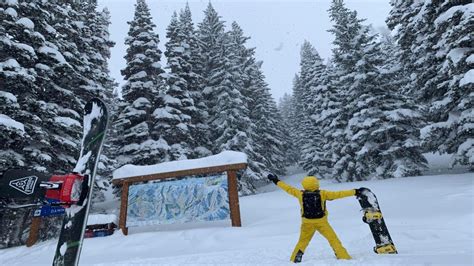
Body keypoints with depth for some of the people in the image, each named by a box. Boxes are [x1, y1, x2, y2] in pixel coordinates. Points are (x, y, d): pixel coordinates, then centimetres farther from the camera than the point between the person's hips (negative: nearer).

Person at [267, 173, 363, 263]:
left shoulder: (300, 194, -8)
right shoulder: (322, 193, -12)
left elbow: (288, 188, 1)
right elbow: (338, 194, -10)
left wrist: (277, 181, 13)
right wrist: (355, 192, -3)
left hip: (307, 223, 2)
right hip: (321, 222, -2)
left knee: (302, 242, 18)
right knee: (334, 240, 11)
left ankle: (294, 260, 21)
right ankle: (344, 257, 13)